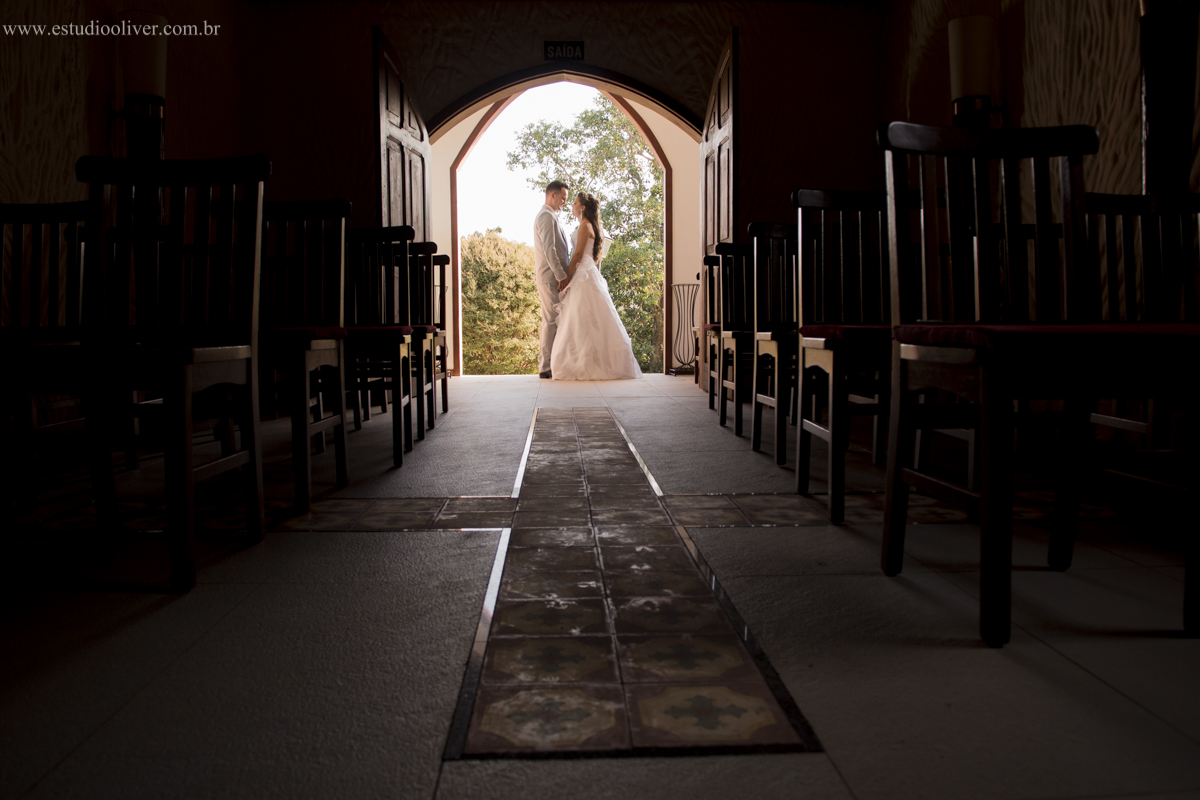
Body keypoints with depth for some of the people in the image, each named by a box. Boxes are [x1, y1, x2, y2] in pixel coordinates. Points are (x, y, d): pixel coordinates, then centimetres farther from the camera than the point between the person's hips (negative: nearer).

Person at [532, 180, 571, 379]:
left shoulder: (551, 217, 23)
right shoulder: (546, 216, -10)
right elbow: (549, 250, -18)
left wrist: (562, 274, 19)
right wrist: (561, 276, -19)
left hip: (553, 277, 10)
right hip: (551, 277, -10)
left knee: (550, 321, 10)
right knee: (553, 321, -9)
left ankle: (546, 365, 13)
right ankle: (546, 366, -7)